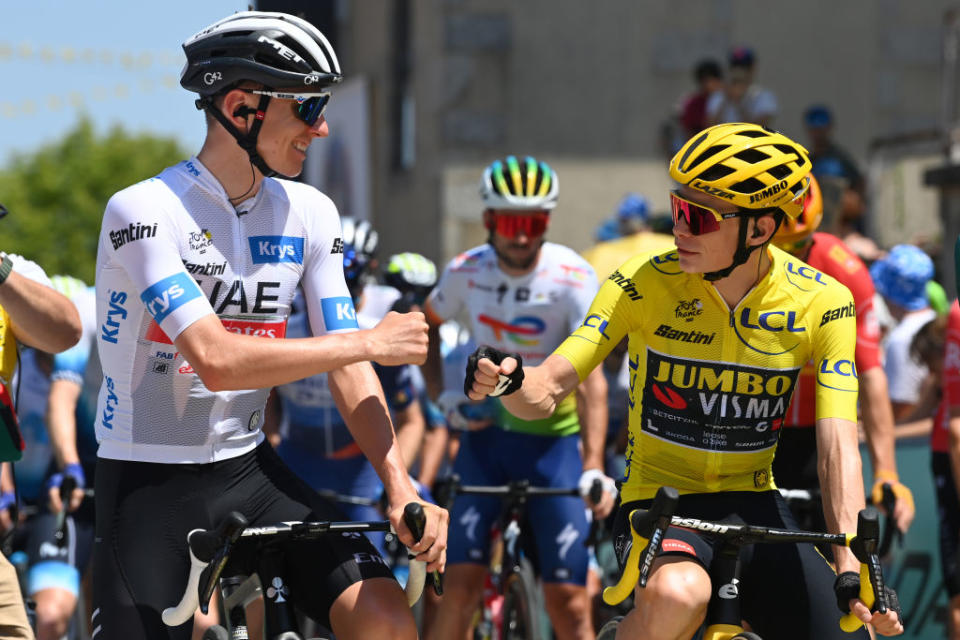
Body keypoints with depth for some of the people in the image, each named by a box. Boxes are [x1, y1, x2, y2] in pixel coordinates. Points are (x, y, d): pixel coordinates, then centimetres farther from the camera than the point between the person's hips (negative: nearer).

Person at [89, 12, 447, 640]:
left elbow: (347, 368, -1)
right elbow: (217, 360, -25)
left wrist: (401, 489, -15)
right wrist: (372, 342, -18)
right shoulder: (144, 211, -16)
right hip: (150, 488, -4)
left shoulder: (310, 214, 2)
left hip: (248, 469, 4)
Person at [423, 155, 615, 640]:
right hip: (486, 434, 2)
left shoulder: (572, 278, -18)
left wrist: (593, 467, -33)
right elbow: (426, 325, 16)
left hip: (554, 440, -2)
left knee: (568, 601, -7)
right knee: (461, 586, -8)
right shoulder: (466, 271, -6)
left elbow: (590, 377, -24)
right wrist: (441, 395, 1)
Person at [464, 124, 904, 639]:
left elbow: (838, 445, -15)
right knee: (678, 596, -38)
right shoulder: (644, 284, -11)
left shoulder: (821, 302, -7)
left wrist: (853, 566, -29)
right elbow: (545, 393, -13)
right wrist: (510, 383, -38)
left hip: (753, 509, 3)